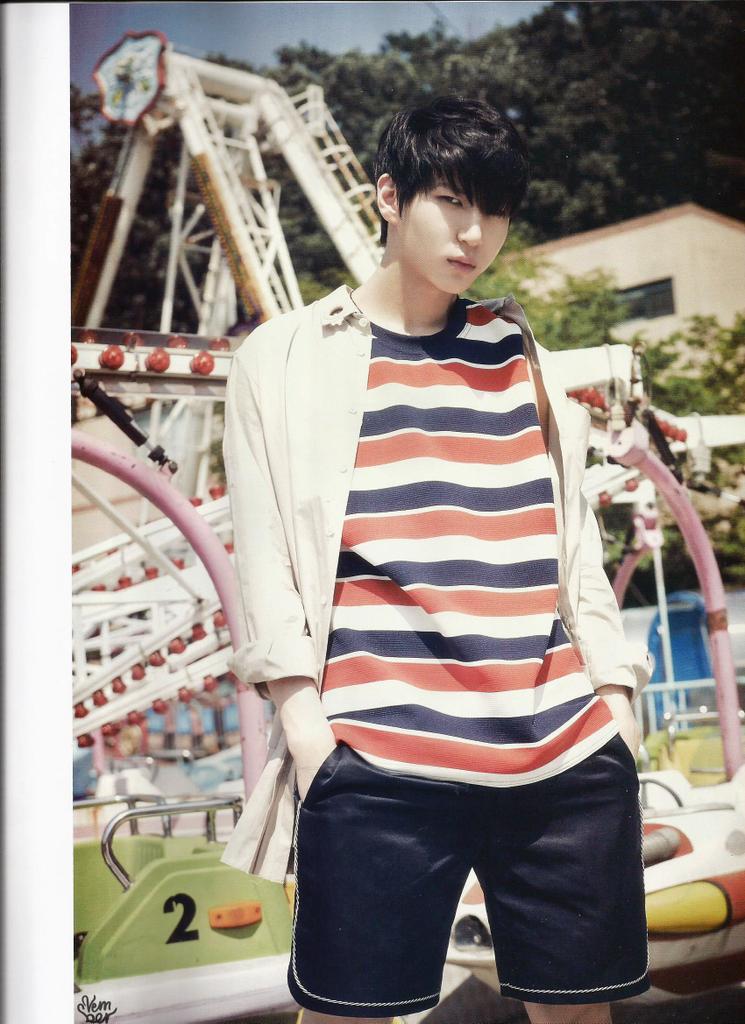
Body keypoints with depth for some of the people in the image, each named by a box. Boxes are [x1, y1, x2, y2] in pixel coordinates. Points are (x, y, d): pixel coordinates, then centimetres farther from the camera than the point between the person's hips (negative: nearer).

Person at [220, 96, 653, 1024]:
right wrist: (300, 714, -5)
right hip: (378, 761, -3)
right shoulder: (287, 358, 7)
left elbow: (571, 533, 17)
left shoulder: (520, 354, 16)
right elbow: (263, 555, 3)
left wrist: (614, 691, 10)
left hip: (568, 756, 4)